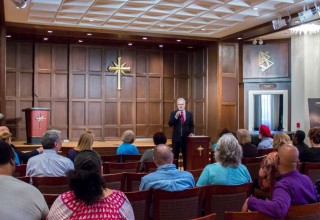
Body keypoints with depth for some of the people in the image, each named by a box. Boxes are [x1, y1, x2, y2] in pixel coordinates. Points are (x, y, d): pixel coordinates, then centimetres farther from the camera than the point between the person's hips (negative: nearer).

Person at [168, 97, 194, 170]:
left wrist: (191, 132, -6)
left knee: (186, 155, 5)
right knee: (175, 155, 4)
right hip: (176, 137, -1)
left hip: (186, 137, 1)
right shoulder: (173, 113, 2)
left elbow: (191, 125, 11)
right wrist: (176, 116, -21)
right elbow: (170, 124, -10)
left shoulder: (189, 114, 6)